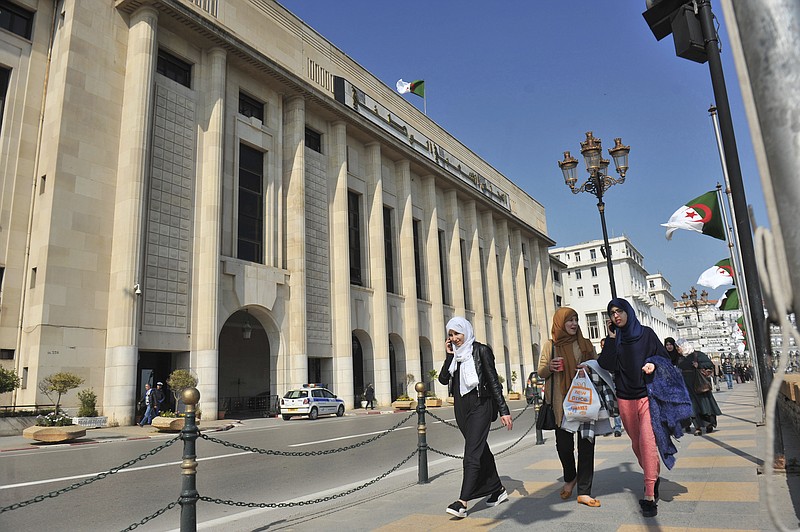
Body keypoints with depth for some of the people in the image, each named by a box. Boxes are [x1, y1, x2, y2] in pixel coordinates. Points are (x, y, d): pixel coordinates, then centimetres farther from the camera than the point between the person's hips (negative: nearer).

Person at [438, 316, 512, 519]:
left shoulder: (481, 350, -7)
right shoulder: (454, 354, 10)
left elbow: (493, 380, -9)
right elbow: (443, 379, 1)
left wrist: (504, 410, -13)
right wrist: (449, 356, -7)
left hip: (480, 406, -7)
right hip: (461, 408, 7)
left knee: (471, 454, -11)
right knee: (481, 450, 16)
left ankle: (463, 502, -13)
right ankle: (497, 490, 31)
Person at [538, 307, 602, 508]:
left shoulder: (586, 344, 11)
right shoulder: (550, 345, 7)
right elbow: (541, 372, 8)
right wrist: (549, 367, -15)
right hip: (562, 402, -1)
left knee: (586, 445, -1)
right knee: (563, 444, -2)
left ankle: (584, 492, 10)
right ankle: (570, 478, 28)